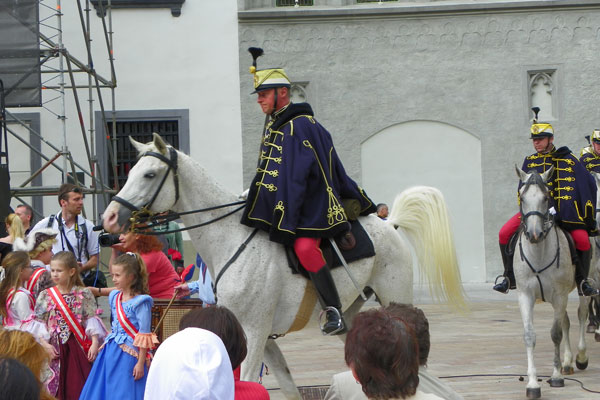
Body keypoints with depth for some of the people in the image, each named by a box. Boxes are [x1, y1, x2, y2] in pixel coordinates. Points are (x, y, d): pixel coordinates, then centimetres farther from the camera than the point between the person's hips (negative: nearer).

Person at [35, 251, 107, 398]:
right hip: (54, 349, 1)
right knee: (55, 387, 1)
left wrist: (95, 343, -10)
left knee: (78, 387, -3)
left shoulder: (83, 294, 2)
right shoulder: (45, 296, 4)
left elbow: (92, 320, -1)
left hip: (78, 347, -1)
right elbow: (38, 325, 3)